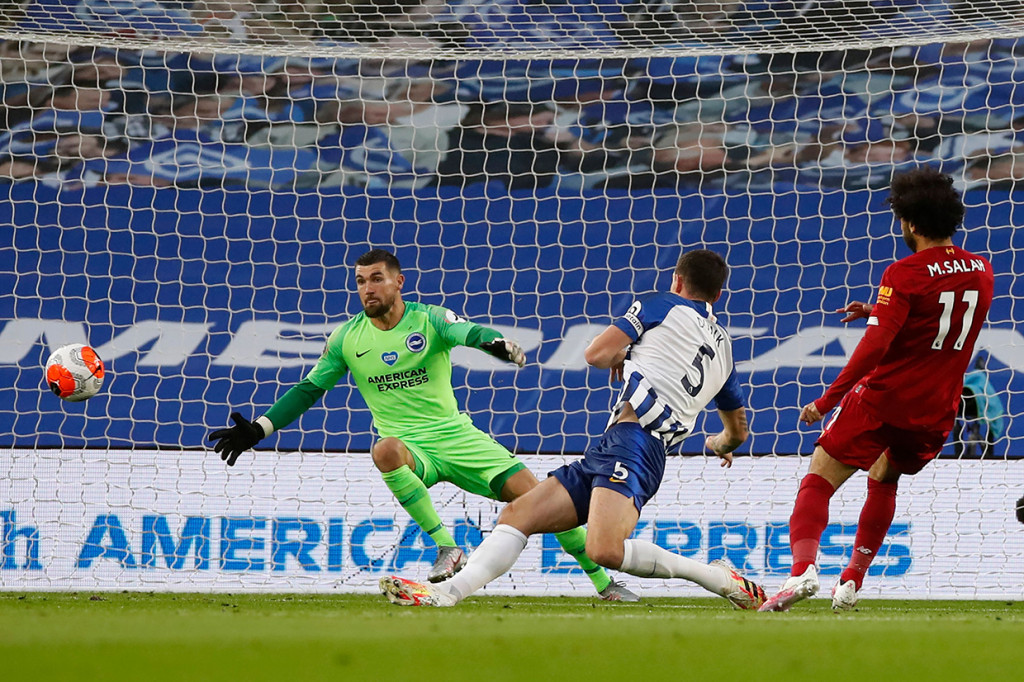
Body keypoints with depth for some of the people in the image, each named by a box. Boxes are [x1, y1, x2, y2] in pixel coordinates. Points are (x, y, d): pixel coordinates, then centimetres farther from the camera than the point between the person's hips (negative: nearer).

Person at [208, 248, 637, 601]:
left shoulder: (428, 320, -5)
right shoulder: (347, 338, 2)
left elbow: (468, 332, -24)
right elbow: (309, 390, 9)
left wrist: (499, 344, -48)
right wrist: (258, 430, 0)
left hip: (455, 434, 0)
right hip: (409, 446, 0)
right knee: (384, 451, -39)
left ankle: (604, 583, 4)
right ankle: (446, 547, -32)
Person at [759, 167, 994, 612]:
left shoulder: (905, 275, -14)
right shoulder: (981, 272, 7)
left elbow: (876, 345, -22)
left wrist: (827, 400, -19)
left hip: (883, 399, -6)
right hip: (937, 413, 6)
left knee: (818, 481, -4)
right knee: (884, 479, 30)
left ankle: (803, 567, -27)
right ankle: (854, 577, 26)